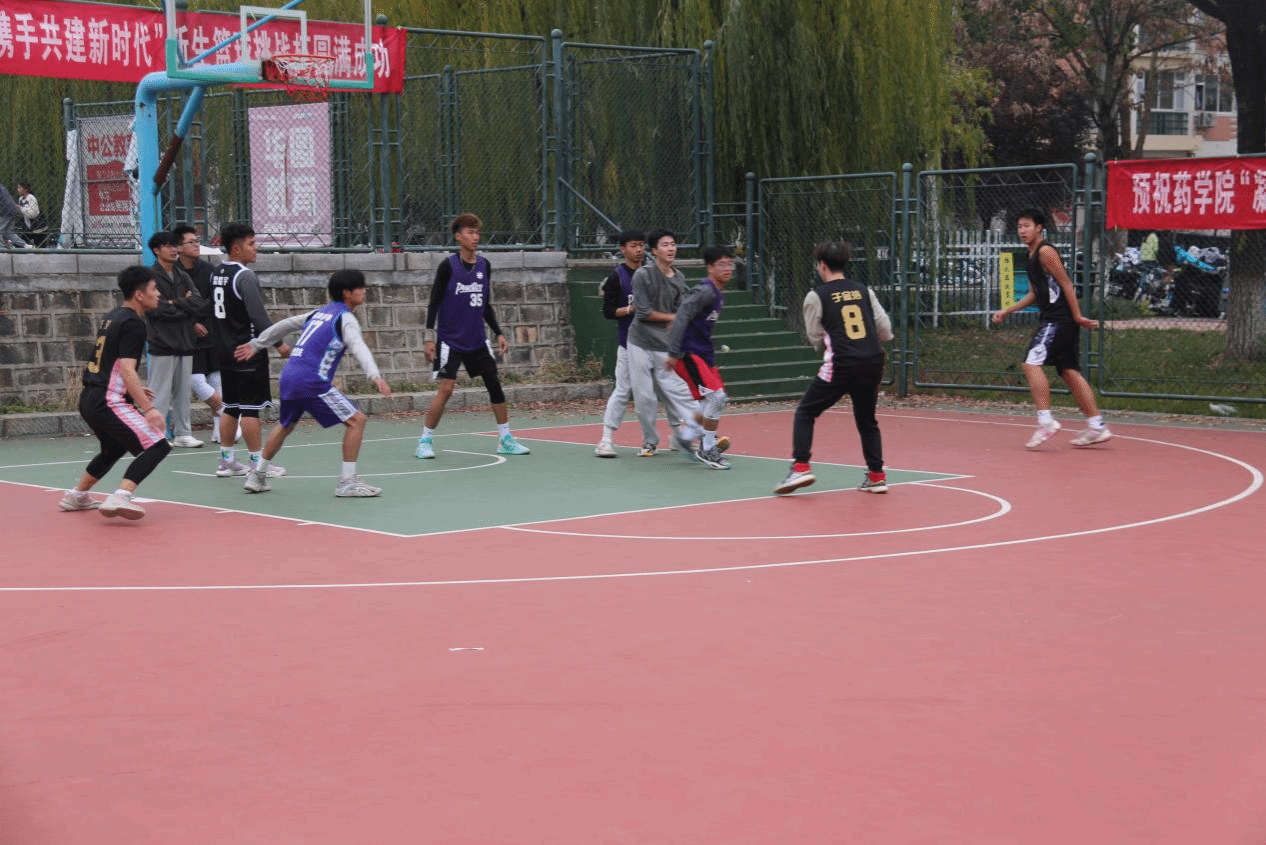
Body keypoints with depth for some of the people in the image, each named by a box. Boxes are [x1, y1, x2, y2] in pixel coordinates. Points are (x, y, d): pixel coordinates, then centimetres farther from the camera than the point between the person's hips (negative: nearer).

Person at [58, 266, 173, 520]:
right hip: (107, 402, -10)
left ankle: (76, 496, 43)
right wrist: (148, 408, -28)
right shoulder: (133, 323, -13)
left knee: (114, 448, 32)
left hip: (89, 399, 10)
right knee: (157, 446, -13)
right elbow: (126, 369, -23)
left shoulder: (112, 317, 16)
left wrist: (133, 390, 39)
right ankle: (120, 497, -27)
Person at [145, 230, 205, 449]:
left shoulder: (183, 277, 15)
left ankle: (183, 433, 17)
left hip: (185, 342, 6)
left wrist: (175, 304, -11)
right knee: (160, 392, -5)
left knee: (183, 390, 10)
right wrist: (185, 307, -5)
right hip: (162, 344, -6)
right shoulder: (150, 277, -5)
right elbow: (156, 308, -17)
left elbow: (199, 302, 2)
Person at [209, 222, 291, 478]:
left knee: (231, 406, 14)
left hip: (226, 351, 9)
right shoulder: (244, 276, -16)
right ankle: (257, 463, -1)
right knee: (251, 408, -4)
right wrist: (278, 342, -14)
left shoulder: (216, 274, 10)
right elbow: (258, 316, -20)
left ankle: (226, 460, 17)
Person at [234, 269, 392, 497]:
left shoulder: (320, 313, 21)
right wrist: (374, 376, -35)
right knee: (356, 420, -6)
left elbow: (286, 324, 30)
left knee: (285, 425, 29)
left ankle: (257, 476, 36)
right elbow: (358, 348, -22)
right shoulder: (345, 318, -4)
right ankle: (347, 482, -9)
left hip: (289, 376, 9)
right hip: (312, 382, -9)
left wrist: (256, 344, 41)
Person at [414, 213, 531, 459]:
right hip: (450, 340, -5)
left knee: (495, 384, 3)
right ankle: (425, 440, 1)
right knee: (446, 388, -12)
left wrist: (498, 333, 11)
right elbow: (434, 303, -6)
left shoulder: (484, 266, 6)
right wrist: (429, 337, -11)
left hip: (477, 340, 5)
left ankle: (506, 440, 13)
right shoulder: (448, 266, -9)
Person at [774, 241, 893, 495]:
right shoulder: (864, 291, 11)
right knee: (867, 420, 22)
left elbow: (815, 338, 7)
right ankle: (876, 476, 18)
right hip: (874, 364, 4)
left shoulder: (816, 296, 1)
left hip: (841, 366, -4)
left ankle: (801, 467, -4)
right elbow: (885, 329, 10)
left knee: (805, 412, 9)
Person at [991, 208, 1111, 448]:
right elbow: (1035, 294, 25)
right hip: (1051, 320, 10)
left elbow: (1066, 284, -14)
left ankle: (1046, 421, -18)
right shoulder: (1032, 256, 18)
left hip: (1059, 318, -10)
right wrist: (1006, 311, 21)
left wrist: (1077, 316, -16)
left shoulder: (1045, 251, -10)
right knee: (1070, 372, 9)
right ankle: (1097, 427, 11)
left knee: (1032, 363, -16)